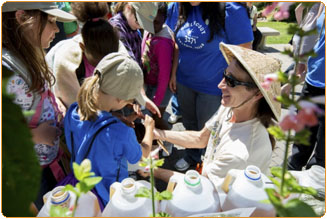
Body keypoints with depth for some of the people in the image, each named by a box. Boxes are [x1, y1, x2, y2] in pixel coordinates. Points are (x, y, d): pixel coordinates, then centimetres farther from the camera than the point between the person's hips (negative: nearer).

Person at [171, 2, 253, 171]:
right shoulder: (186, 10, -1)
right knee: (189, 124, 23)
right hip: (184, 83, 6)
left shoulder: (231, 11, -21)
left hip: (213, 88, -5)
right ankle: (192, 156, 50)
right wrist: (174, 73, 12)